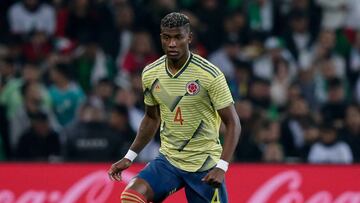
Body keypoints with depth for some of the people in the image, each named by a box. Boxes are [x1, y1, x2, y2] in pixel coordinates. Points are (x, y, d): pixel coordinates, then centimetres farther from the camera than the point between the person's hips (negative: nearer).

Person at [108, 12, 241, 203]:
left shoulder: (209, 74, -14)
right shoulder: (150, 74, 0)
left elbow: (232, 123, -11)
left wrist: (221, 167, -23)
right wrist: (129, 157, 11)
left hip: (204, 165, -3)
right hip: (168, 160, 3)